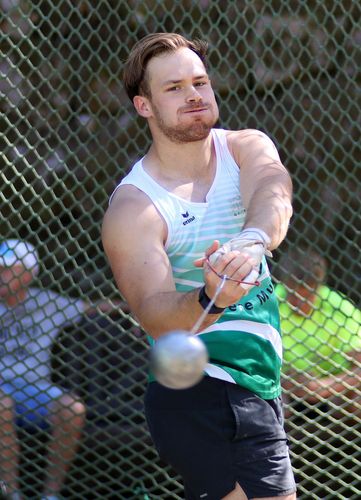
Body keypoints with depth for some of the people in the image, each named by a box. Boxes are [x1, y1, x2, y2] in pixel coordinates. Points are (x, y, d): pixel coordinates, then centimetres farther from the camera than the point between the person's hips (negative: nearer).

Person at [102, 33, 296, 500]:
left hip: (255, 394, 6)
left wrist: (252, 240, -45)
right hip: (200, 402, -6)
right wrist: (210, 299, -47)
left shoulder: (245, 147, 3)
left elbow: (273, 194, -22)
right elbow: (155, 316, -24)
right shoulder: (132, 208, -12)